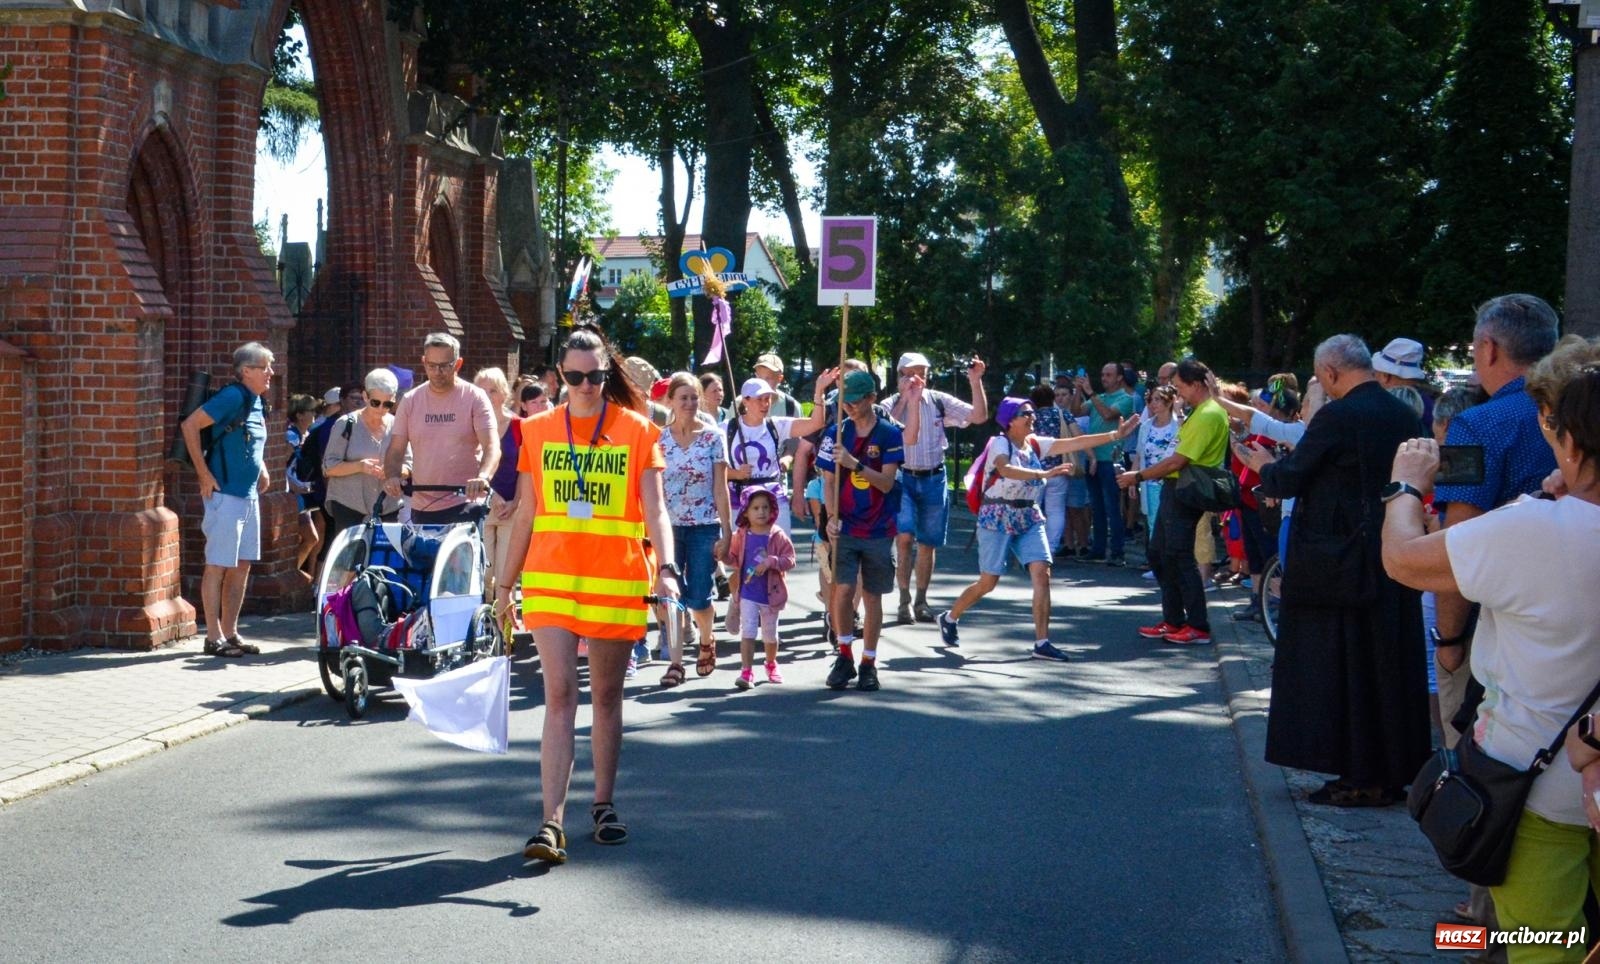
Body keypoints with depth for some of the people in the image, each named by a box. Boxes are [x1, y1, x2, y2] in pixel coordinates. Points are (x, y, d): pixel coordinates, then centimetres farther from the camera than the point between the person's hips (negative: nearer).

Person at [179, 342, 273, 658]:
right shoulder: (233, 396, -15)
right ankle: (214, 638, 1)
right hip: (225, 493, -9)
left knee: (242, 566, 12)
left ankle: (230, 633, 19)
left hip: (249, 494, 9)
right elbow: (190, 424, -21)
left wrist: (262, 469, 15)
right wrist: (204, 474, -19)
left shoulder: (258, 401, 11)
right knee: (218, 566, -3)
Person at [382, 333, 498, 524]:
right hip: (422, 508, 4)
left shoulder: (475, 398, -2)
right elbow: (396, 451, 7)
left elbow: (492, 447, -12)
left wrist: (483, 477, -32)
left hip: (464, 506, -4)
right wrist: (391, 477, -14)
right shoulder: (411, 400, 8)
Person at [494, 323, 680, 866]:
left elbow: (654, 508, -6)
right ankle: (552, 822, -11)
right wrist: (506, 582, 12)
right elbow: (525, 515, 12)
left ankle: (604, 804, 27)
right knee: (559, 696, -8)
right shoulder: (538, 431, 7)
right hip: (551, 580, 0)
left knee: (606, 696, 11)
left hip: (617, 581, 0)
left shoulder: (636, 430, 1)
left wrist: (667, 567, -22)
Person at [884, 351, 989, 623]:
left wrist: (975, 382, -14)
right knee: (904, 536, -17)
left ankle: (921, 601, 21)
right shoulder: (891, 405, -3)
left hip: (934, 478, 2)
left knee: (928, 543, 8)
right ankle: (904, 600, -7)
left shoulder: (940, 401, 2)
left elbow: (979, 416, -3)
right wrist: (907, 400, -20)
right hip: (902, 477, -2)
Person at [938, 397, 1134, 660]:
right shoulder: (1000, 443, -12)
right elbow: (1005, 469, -33)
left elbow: (1075, 443, 3)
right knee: (988, 582, 0)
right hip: (997, 517, -6)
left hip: (1029, 517, 6)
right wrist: (1044, 473, -43)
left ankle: (1041, 643, -11)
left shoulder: (1036, 444, 7)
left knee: (1042, 573, -12)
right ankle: (950, 618, 27)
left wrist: (1115, 435, -4)